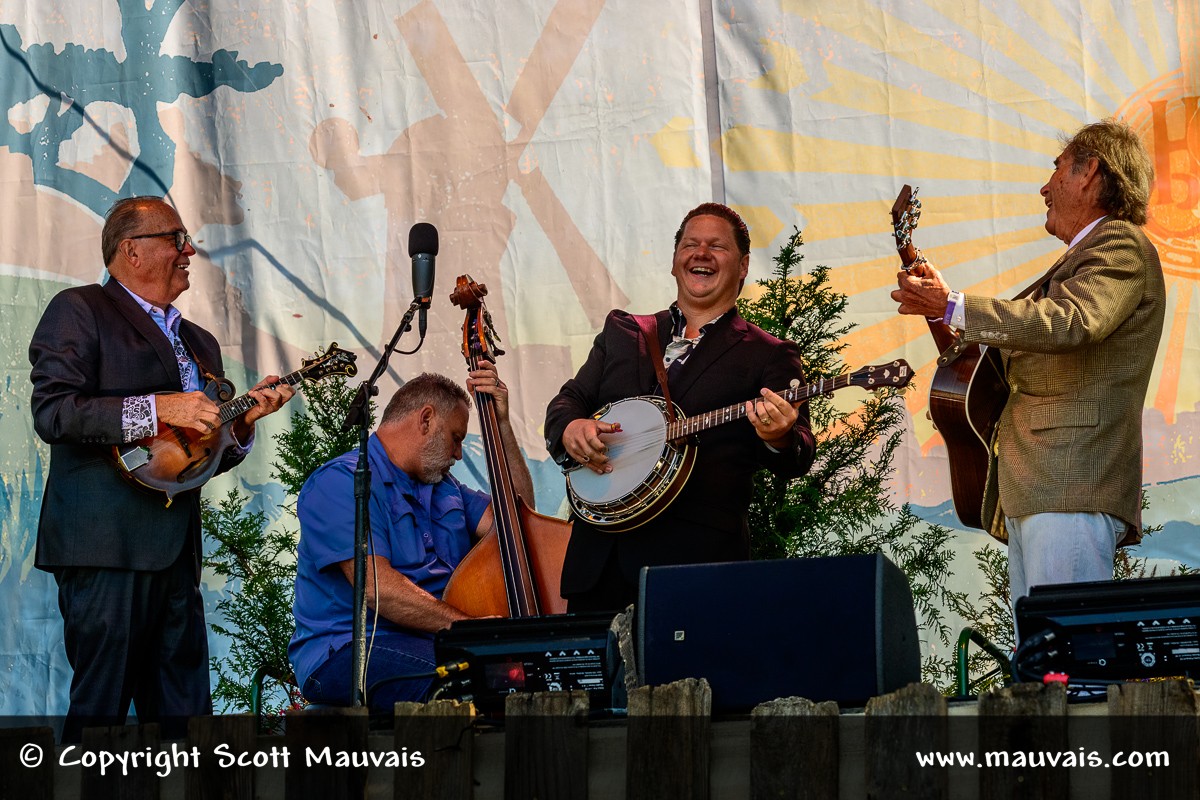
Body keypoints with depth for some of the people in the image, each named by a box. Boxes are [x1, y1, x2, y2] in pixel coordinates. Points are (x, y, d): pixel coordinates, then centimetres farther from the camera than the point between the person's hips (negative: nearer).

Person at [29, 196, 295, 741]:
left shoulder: (199, 343, 26)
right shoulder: (80, 311, 1)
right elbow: (53, 413, -12)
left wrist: (242, 419, 8)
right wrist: (157, 410, -16)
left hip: (176, 551, 8)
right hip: (107, 545, -8)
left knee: (183, 712, 5)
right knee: (101, 704, -9)